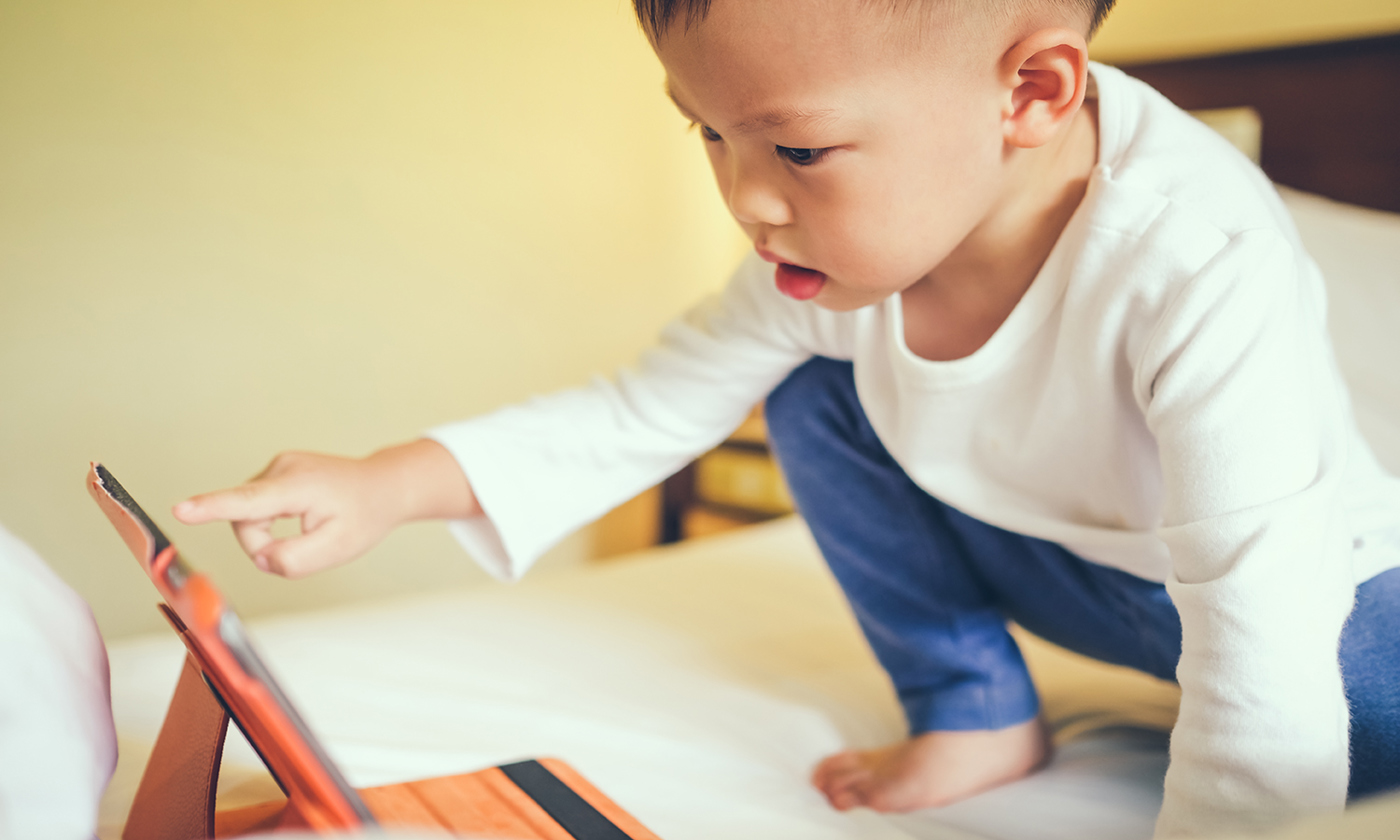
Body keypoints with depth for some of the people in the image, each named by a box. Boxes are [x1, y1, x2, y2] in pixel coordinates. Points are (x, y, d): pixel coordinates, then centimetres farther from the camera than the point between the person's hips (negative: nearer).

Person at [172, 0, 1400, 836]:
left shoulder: (1201, 267, -39)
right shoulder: (838, 239, -20)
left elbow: (1260, 645, -38)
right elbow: (641, 412, -12)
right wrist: (387, 486, -23)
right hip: (1065, 563, 5)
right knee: (813, 392, -8)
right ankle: (979, 715, 4)